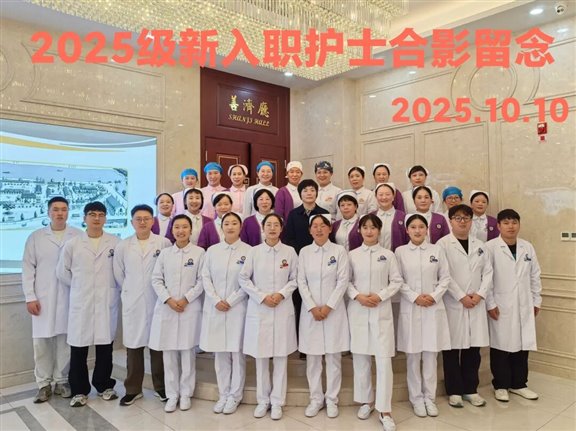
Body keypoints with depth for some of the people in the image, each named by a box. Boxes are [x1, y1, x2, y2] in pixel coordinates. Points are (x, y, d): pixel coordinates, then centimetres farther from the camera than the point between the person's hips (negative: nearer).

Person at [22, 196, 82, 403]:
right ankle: (44, 384, 19)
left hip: (70, 298, -1)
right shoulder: (36, 237, 4)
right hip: (43, 299, 1)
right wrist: (30, 297, -3)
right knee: (42, 342, 6)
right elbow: (28, 268, 4)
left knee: (65, 341, 6)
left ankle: (62, 381, 20)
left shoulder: (78, 236, 0)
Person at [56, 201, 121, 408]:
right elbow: (62, 271, 8)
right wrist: (79, 287, 8)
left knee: (105, 346, 10)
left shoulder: (116, 243, -2)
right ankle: (79, 390, 20)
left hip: (107, 302, 0)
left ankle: (104, 385, 27)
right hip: (81, 303, 0)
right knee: (78, 348, 5)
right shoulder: (72, 244, 0)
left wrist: (112, 288, 5)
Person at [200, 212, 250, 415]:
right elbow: (205, 278, 4)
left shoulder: (248, 251, -2)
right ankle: (223, 394, 20)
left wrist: (230, 301, -10)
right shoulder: (212, 250, 7)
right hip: (215, 308, 3)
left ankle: (235, 396, 16)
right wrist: (216, 300, -7)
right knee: (220, 353, 7)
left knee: (237, 352, 2)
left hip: (237, 308, -3)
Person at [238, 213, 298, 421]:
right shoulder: (254, 251, 0)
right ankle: (263, 400, 23)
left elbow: (295, 279, 5)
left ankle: (277, 401, 19)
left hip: (283, 309, 0)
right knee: (261, 357, 7)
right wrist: (262, 297, -8)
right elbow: (243, 278, 0)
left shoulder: (290, 252, 1)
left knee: (281, 357, 5)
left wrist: (281, 294, -11)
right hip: (259, 309, 0)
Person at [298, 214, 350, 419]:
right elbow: (301, 282, 1)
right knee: (312, 357, 7)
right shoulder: (304, 252, 4)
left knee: (333, 357, 5)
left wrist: (328, 307, -11)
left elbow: (343, 281, -5)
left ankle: (332, 400, 18)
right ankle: (315, 399, 20)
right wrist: (312, 307, -8)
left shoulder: (339, 251, -1)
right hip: (310, 310, 2)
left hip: (334, 310, -1)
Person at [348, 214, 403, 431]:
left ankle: (385, 410, 3)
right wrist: (357, 296, -12)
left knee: (384, 359, -6)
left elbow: (397, 281, 1)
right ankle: (366, 401, 26)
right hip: (358, 311, 1)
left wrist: (380, 296, -12)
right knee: (361, 358, 8)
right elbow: (346, 281, 5)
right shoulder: (352, 255, 5)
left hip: (382, 311, -1)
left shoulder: (388, 255, 3)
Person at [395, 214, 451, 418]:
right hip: (410, 308, -1)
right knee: (413, 356, 5)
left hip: (433, 308, 1)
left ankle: (430, 398, 20)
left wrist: (434, 296, -9)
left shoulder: (437, 250, 5)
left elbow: (445, 278, 4)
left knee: (431, 355, 7)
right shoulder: (400, 251, 1)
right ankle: (417, 398, 18)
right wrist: (414, 297, -11)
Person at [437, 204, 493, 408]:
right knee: (452, 348, 2)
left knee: (473, 348, 8)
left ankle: (470, 389, 22)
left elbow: (488, 272, 7)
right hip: (453, 304, -4)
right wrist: (461, 296, -13)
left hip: (476, 304, 4)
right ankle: (454, 391, 15)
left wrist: (480, 294, -6)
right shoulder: (443, 244, -4)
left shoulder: (479, 245, 12)